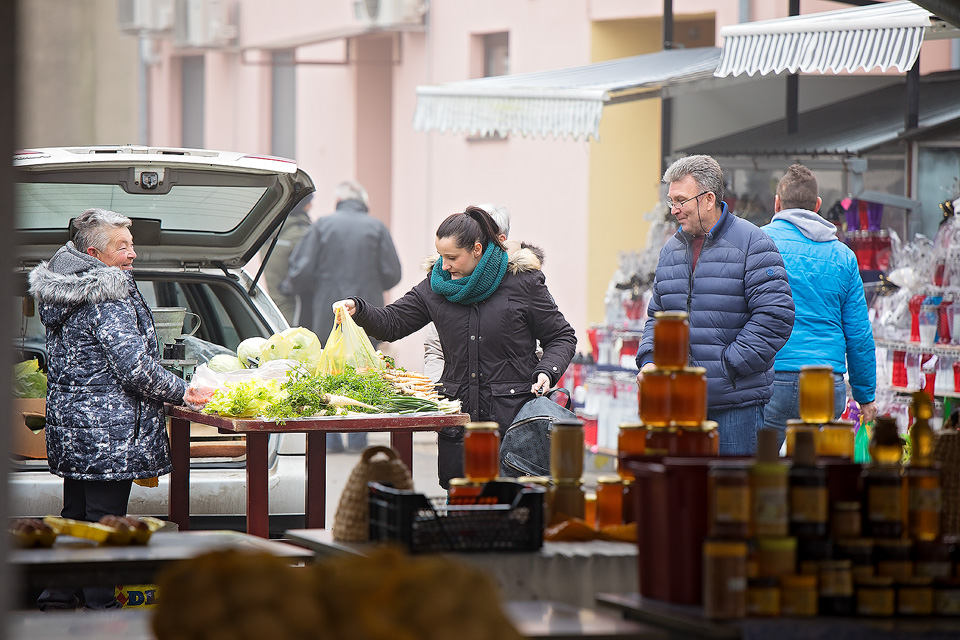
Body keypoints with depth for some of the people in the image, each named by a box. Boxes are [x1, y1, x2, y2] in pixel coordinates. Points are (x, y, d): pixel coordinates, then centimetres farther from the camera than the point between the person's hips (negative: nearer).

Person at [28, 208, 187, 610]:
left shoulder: (59, 294, 12)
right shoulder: (109, 299, -18)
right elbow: (135, 366, -22)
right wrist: (182, 392, -9)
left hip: (68, 426, 9)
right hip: (108, 431, -9)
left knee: (75, 513, 18)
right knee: (104, 519, -3)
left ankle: (57, 597, 24)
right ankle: (101, 607, 1)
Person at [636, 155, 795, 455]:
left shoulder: (751, 244, -6)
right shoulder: (672, 250, 16)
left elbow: (774, 316, -12)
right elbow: (657, 315, 24)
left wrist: (727, 367, -15)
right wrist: (649, 360, 4)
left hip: (736, 400, -6)